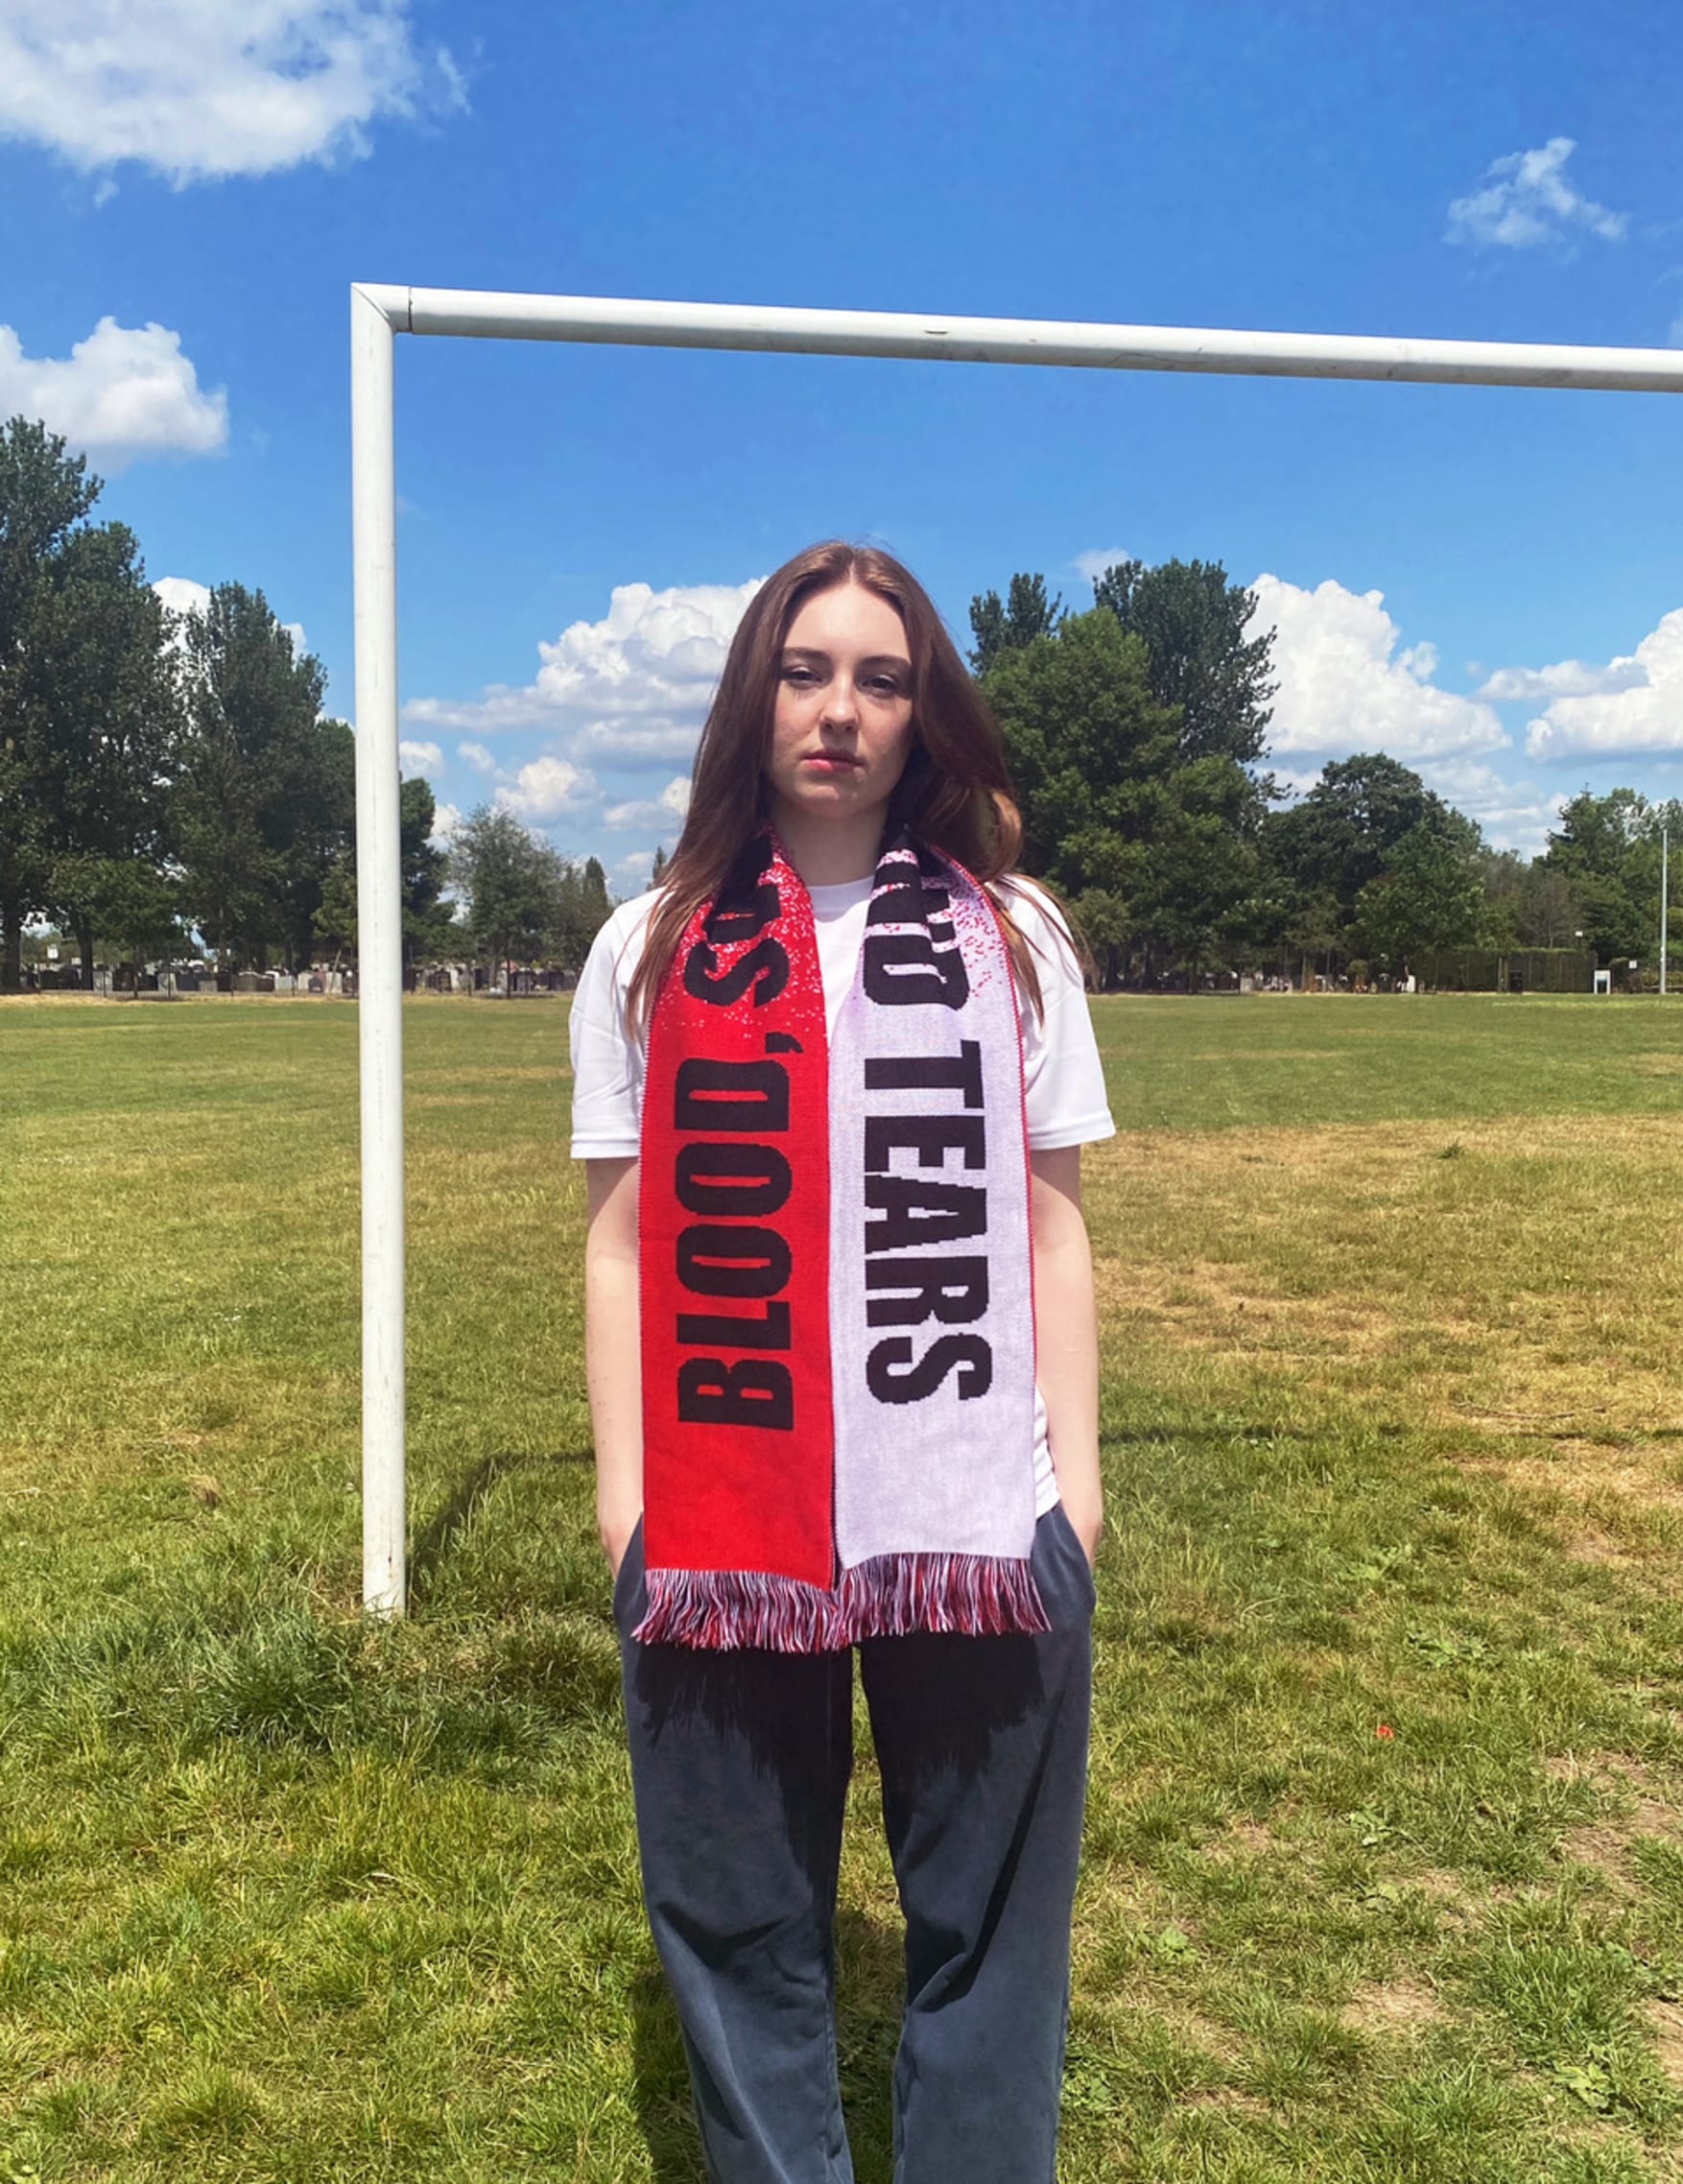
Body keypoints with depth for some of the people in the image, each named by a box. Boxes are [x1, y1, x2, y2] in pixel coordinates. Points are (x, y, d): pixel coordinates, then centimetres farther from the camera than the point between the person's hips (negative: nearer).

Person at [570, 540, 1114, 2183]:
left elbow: (1050, 1226, 7)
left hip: (983, 1521, 0)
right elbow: (621, 1240, 5)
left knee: (985, 1921, 10)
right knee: (740, 1921, 12)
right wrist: (623, 1491, 1)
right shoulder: (650, 949, 6)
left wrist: (1074, 1468, 3)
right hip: (721, 1528, 1)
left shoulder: (1012, 937, 7)